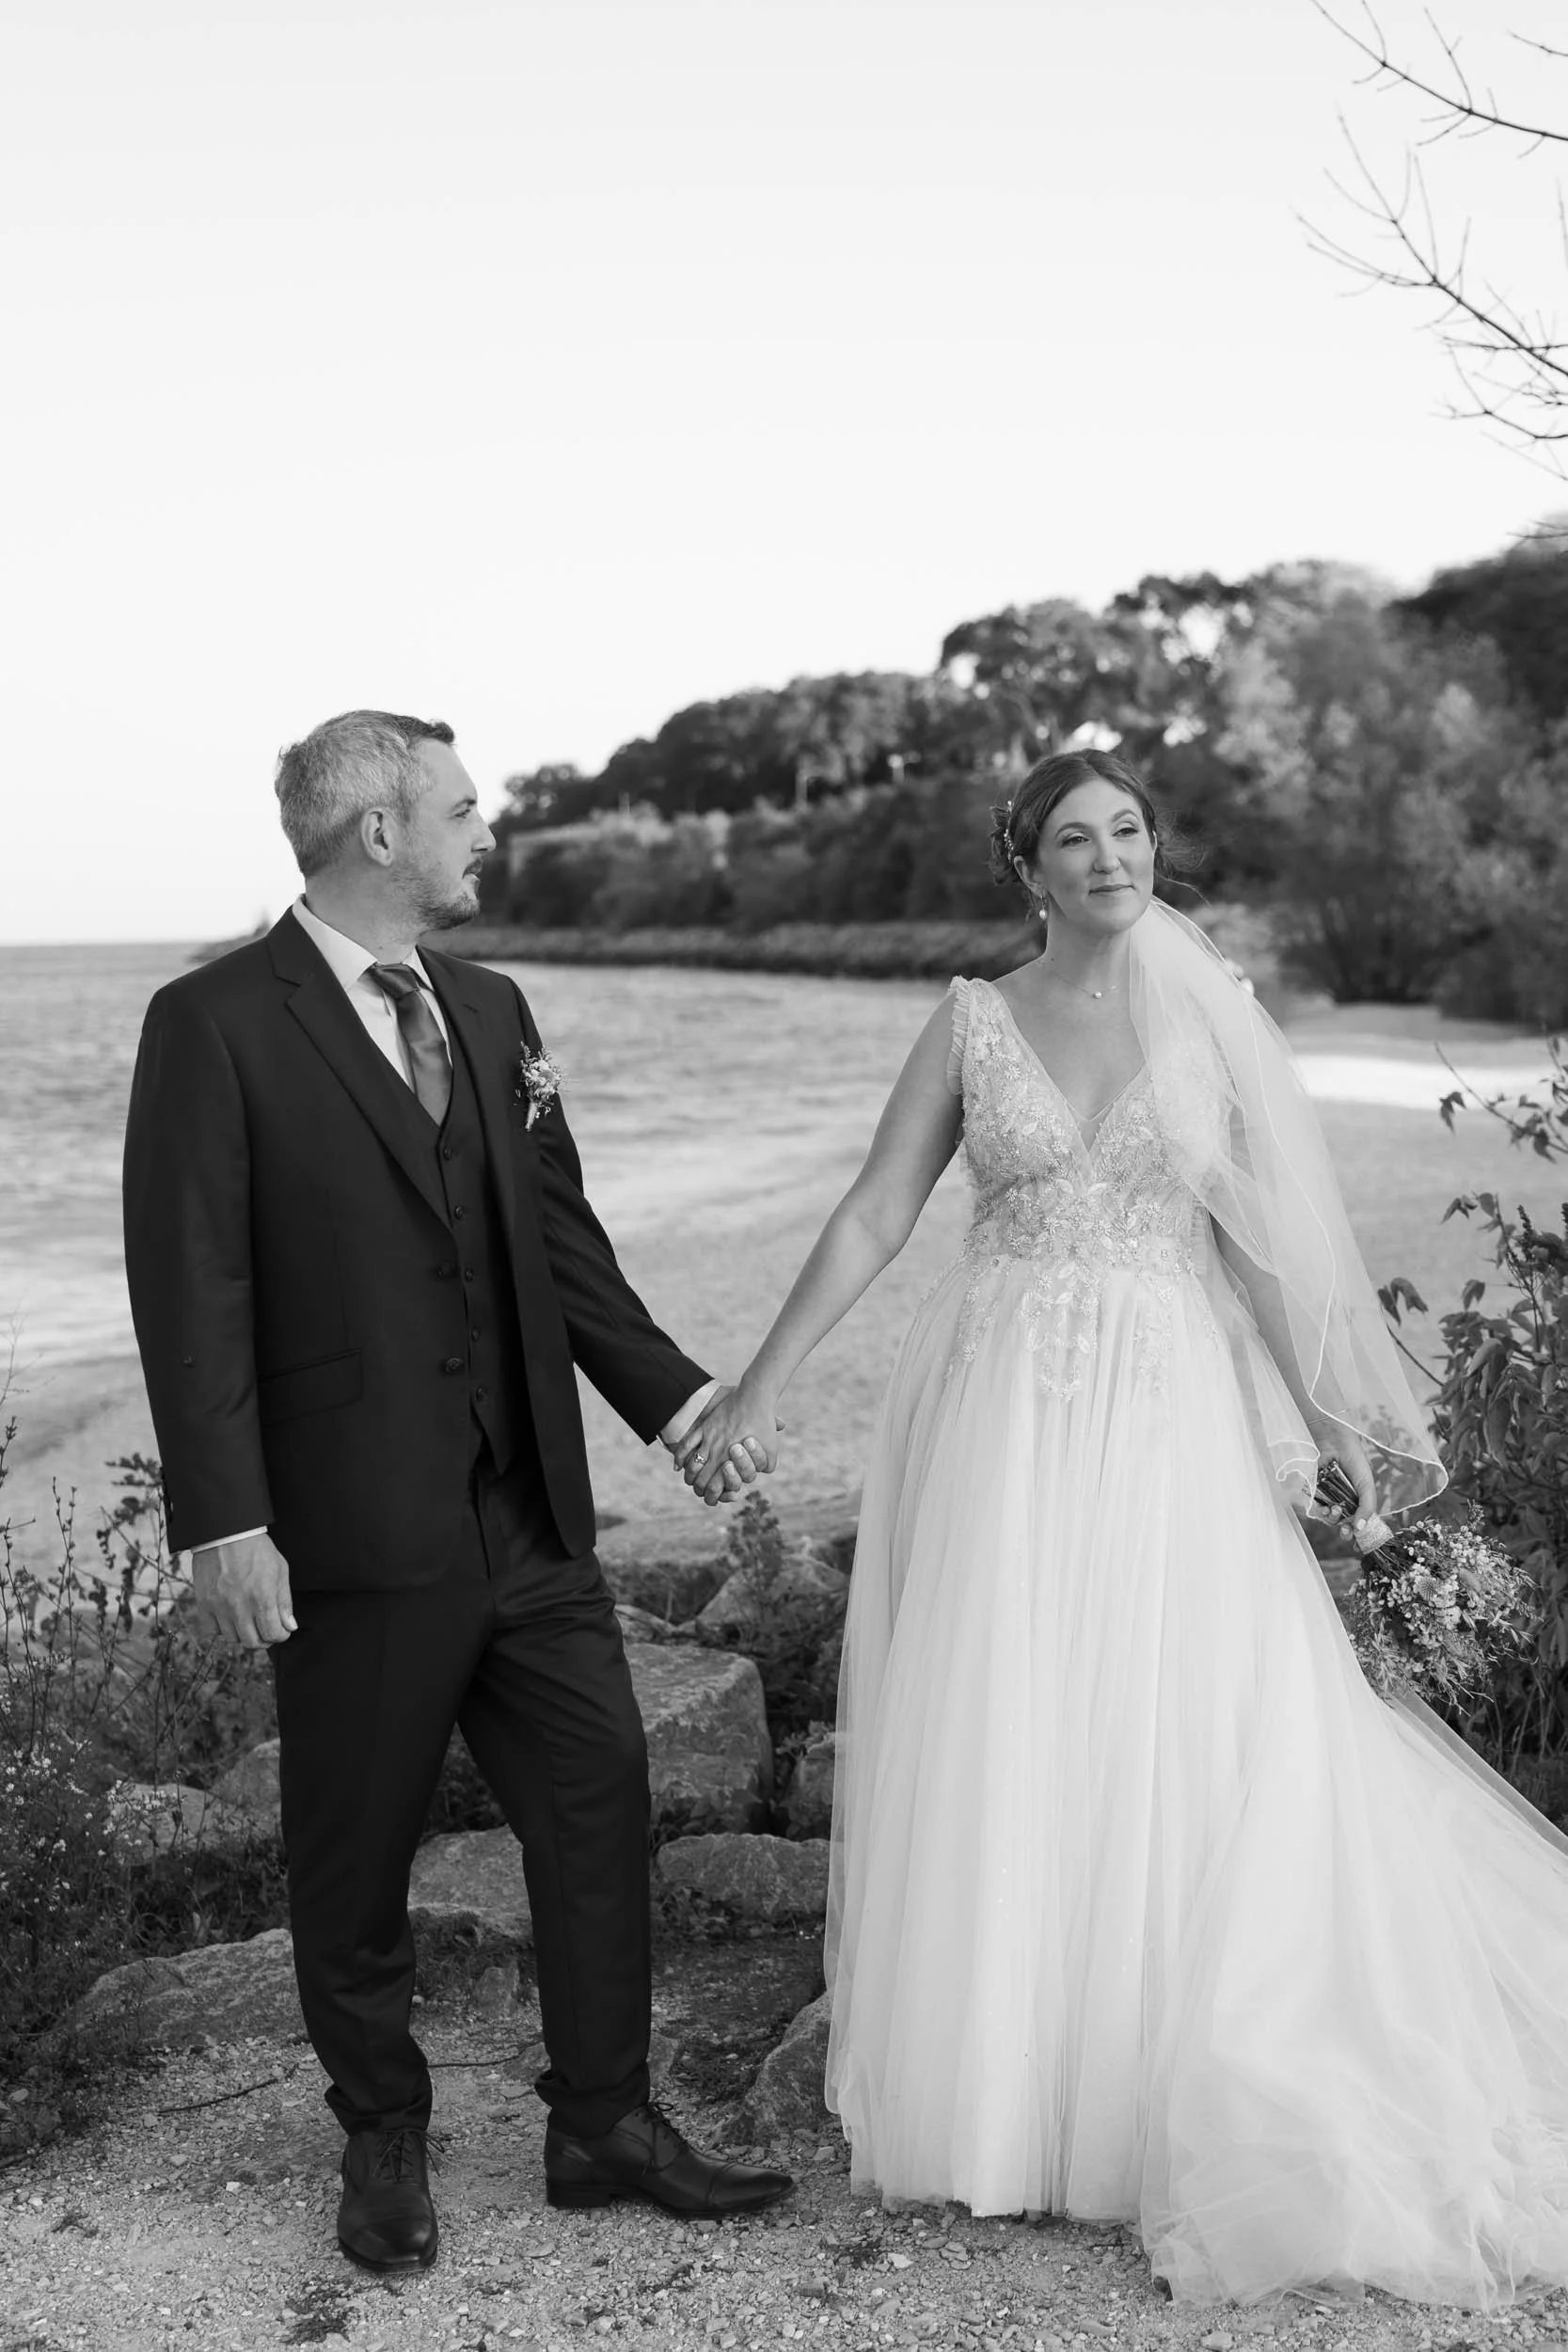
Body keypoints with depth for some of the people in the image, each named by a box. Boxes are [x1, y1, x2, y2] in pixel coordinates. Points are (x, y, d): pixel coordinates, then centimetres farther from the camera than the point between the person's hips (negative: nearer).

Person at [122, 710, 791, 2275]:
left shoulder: (490, 1012, 10)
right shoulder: (215, 1025, -9)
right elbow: (189, 1291, -12)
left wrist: (675, 1398, 7)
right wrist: (222, 1520, -17)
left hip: (527, 1514, 6)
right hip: (357, 1531, -6)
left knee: (599, 1794, 9)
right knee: (355, 1854, 10)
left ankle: (603, 2122, 26)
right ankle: (384, 2144, 31)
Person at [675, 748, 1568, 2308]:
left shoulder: (1210, 1015, 5)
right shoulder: (973, 1022, 4)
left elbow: (1278, 1233, 5)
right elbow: (872, 1217, 3)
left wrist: (1362, 1418, 0)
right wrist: (757, 1389, -2)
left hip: (1165, 1416, 0)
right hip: (999, 1416, 0)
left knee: (1177, 1746, 2)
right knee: (991, 1748, 3)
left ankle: (1170, 2099, 21)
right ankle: (995, 2082, 21)